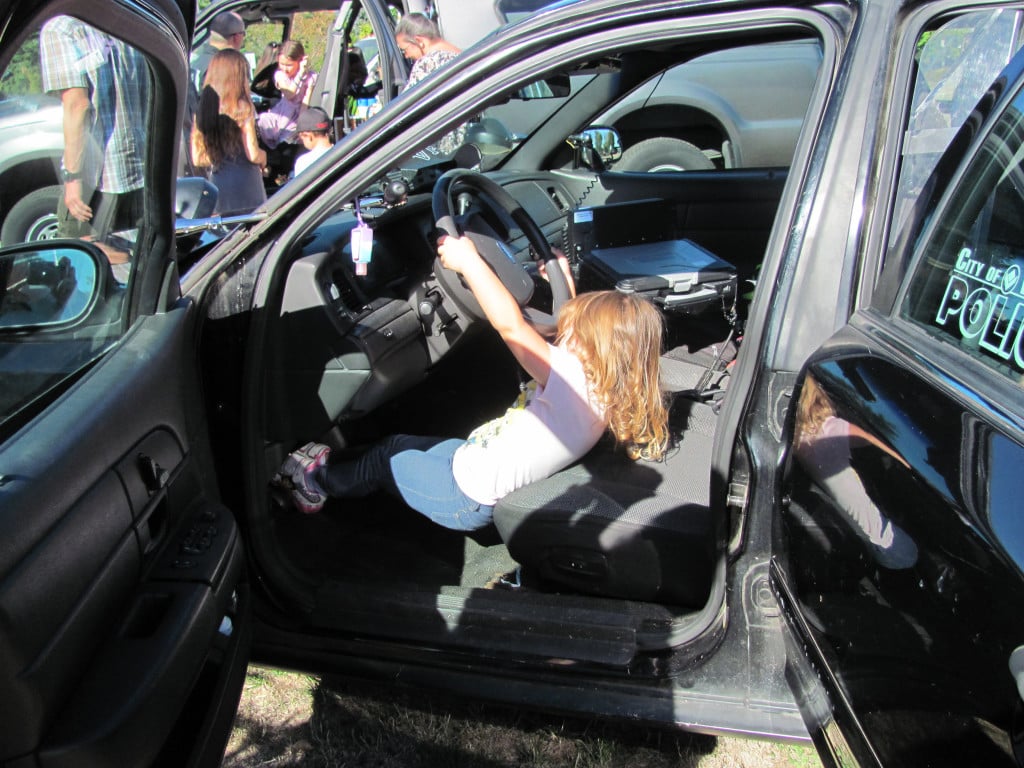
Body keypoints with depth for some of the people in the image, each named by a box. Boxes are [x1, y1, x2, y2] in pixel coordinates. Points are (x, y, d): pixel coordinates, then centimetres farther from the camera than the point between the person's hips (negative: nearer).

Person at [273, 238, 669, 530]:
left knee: (387, 456, 14)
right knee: (400, 443, 22)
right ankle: (332, 476, 37)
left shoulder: (573, 384, -33)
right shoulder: (602, 391, -7)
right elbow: (579, 328, 13)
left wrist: (467, 260, -33)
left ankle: (319, 482, 37)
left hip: (467, 496, -8)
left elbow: (511, 327, -39)